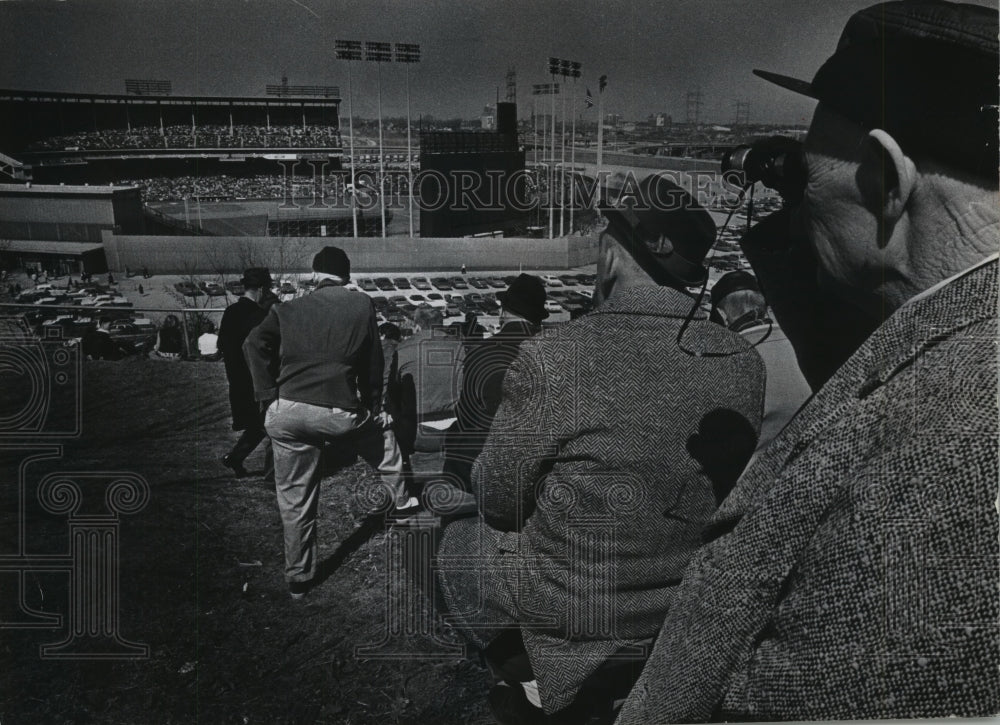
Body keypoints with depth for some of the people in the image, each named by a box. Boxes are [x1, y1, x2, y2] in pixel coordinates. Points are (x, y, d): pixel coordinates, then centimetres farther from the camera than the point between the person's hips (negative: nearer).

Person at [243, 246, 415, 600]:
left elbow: (254, 344, -3)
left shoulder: (288, 308, 12)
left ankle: (298, 579, 28)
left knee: (295, 499, 16)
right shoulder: (362, 304, 9)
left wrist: (269, 397, 2)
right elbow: (373, 361, 11)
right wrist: (372, 405, 22)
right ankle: (401, 500, 42)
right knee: (381, 429, 33)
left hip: (286, 413, 2)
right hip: (340, 413, -1)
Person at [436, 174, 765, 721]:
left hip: (573, 611, -4)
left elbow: (497, 501, -14)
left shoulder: (548, 360, -28)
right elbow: (727, 491, 2)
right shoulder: (746, 366, -13)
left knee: (455, 541, 22)